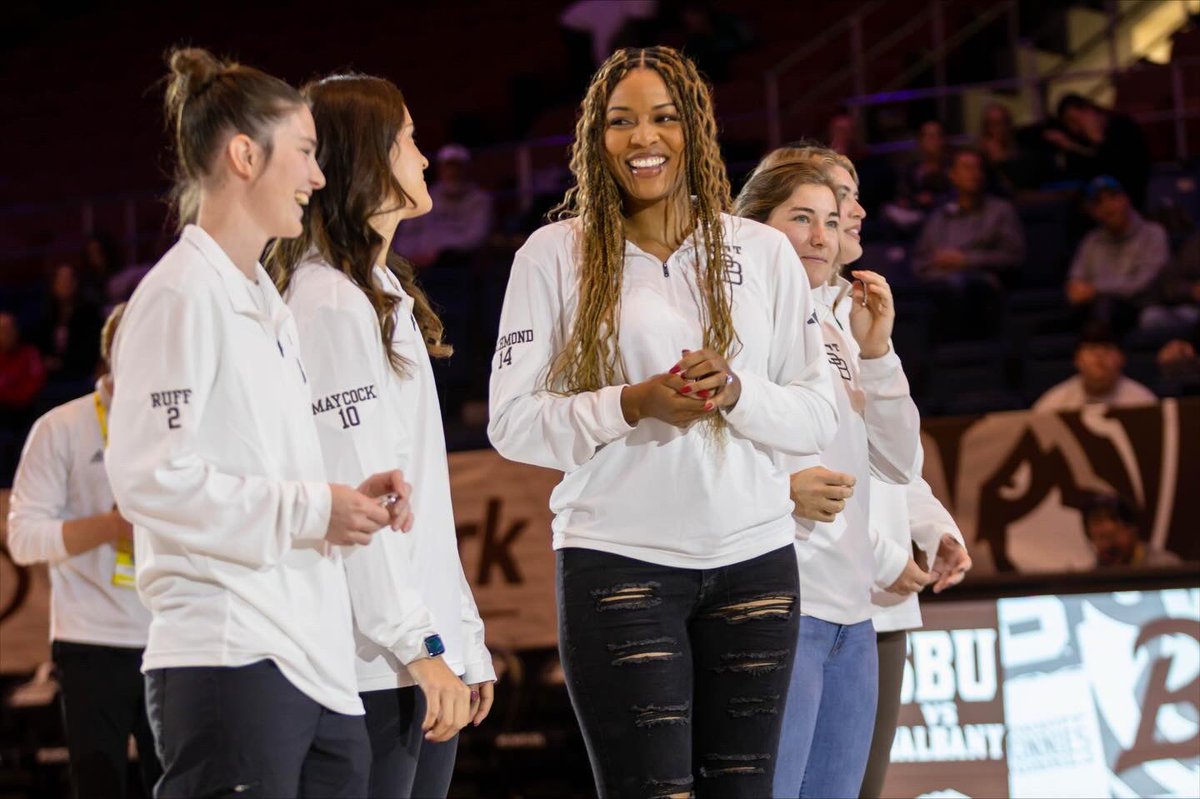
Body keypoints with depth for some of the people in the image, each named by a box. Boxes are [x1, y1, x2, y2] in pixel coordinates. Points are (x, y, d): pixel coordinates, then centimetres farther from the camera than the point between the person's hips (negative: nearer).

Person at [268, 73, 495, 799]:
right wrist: (421, 647, -19)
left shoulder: (384, 293, 20)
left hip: (426, 658, 9)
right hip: (375, 663, -9)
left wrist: (463, 638, 17)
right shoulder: (330, 303, -10)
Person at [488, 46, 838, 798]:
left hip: (753, 560, 3)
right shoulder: (554, 254, 1)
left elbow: (819, 416, 6)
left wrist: (736, 393, -14)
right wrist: (632, 406, -17)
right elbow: (512, 421, -2)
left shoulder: (764, 252, 7)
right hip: (618, 561, -2)